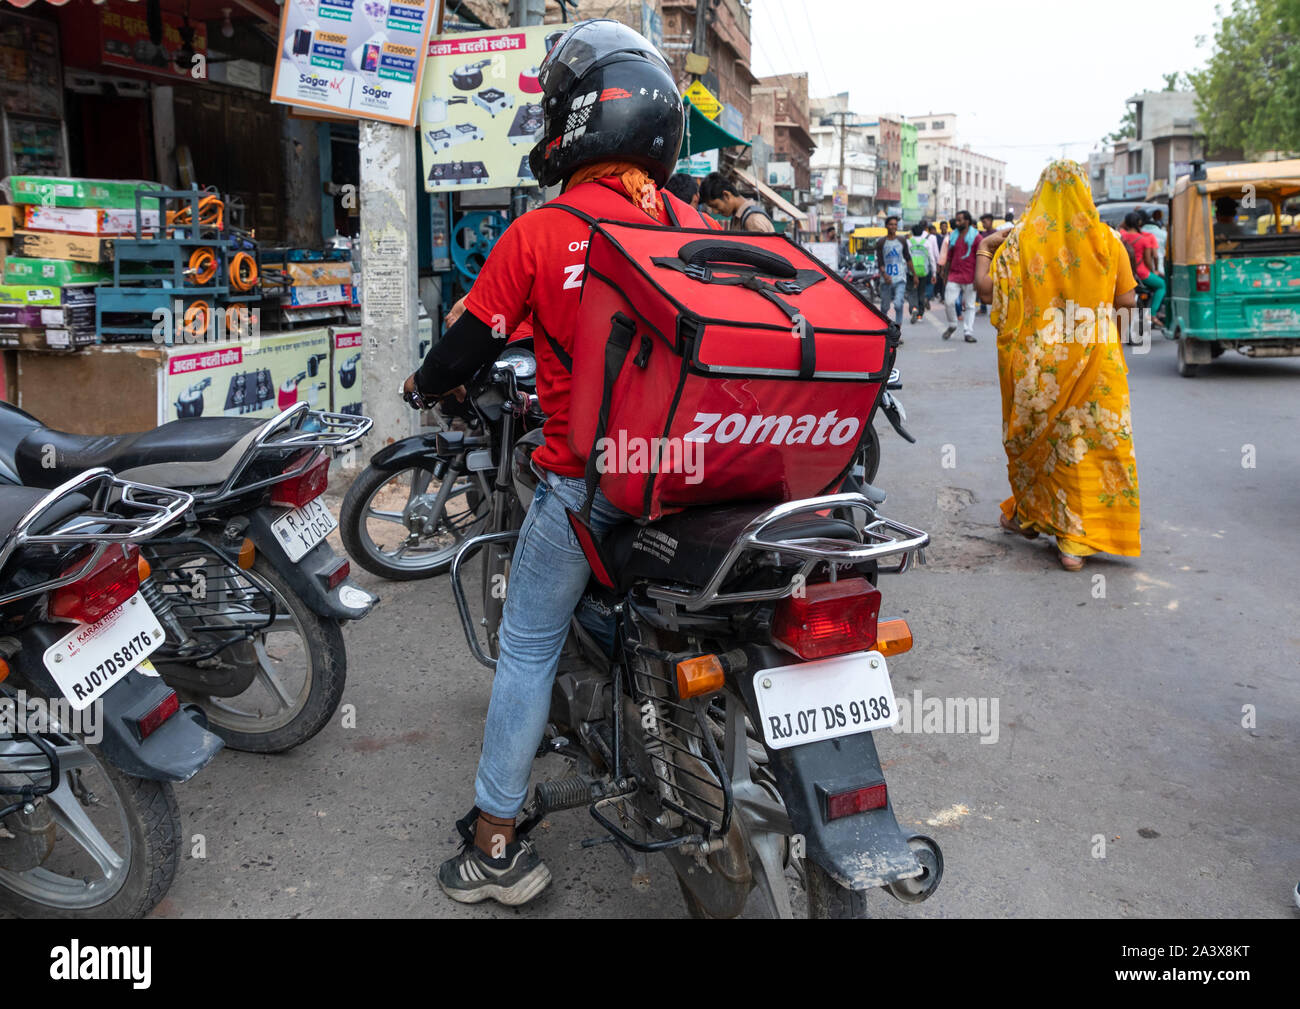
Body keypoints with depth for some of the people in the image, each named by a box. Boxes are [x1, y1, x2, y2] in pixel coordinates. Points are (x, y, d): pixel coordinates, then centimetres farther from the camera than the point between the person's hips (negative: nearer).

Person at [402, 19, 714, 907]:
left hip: (582, 481, -4)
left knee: (528, 651, 8)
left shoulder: (539, 234, -9)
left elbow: (470, 341, -2)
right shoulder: (697, 226, 3)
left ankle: (496, 845, 16)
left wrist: (422, 385, 20)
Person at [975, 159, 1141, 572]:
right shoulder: (1105, 239, -1)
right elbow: (1127, 299, 3)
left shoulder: (1021, 238, -4)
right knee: (1095, 438, 4)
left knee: (1035, 434, 17)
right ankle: (1076, 540, 2)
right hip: (1095, 361, 0)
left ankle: (1028, 515, 32)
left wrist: (984, 250, 10)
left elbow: (986, 286, -6)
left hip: (1038, 364, 1)